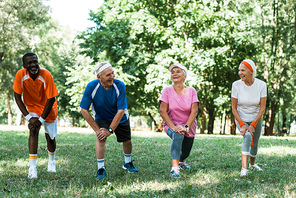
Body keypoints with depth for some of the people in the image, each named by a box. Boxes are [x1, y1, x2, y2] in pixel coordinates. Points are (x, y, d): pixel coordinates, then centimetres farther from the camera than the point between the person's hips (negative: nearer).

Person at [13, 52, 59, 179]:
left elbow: (51, 99, -23)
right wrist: (28, 117, -21)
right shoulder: (20, 75, -24)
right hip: (32, 107, 0)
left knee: (50, 137, 11)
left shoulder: (46, 75, -29)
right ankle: (32, 168, -22)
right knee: (33, 131, -21)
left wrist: (41, 119, -23)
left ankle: (51, 161, 41)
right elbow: (17, 97, -15)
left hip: (48, 108, 0)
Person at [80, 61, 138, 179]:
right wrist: (96, 129, -23)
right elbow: (84, 110, -23)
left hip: (120, 118, 1)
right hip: (101, 118, -1)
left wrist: (110, 130, -30)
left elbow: (121, 111, -27)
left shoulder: (119, 86, -29)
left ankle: (127, 163, 41)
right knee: (101, 137, -26)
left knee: (127, 141, 10)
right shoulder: (92, 87, -29)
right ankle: (100, 168, -16)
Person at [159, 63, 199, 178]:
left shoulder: (191, 91, -5)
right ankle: (175, 168, -35)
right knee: (177, 135, -36)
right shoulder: (167, 90, -7)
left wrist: (186, 127, -26)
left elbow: (194, 111, -13)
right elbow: (162, 111, -13)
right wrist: (173, 127, -24)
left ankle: (180, 160, 51)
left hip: (189, 127, 2)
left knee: (185, 153, 11)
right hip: (171, 124, -2)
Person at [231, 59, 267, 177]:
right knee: (247, 136, -29)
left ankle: (252, 164, 44)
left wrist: (253, 125, -20)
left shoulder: (261, 85, -15)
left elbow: (262, 108, -13)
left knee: (254, 144, 13)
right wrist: (242, 124, -19)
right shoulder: (236, 85, -16)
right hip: (241, 119, -2)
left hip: (256, 119, 2)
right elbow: (234, 108, -10)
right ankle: (244, 168, -34)